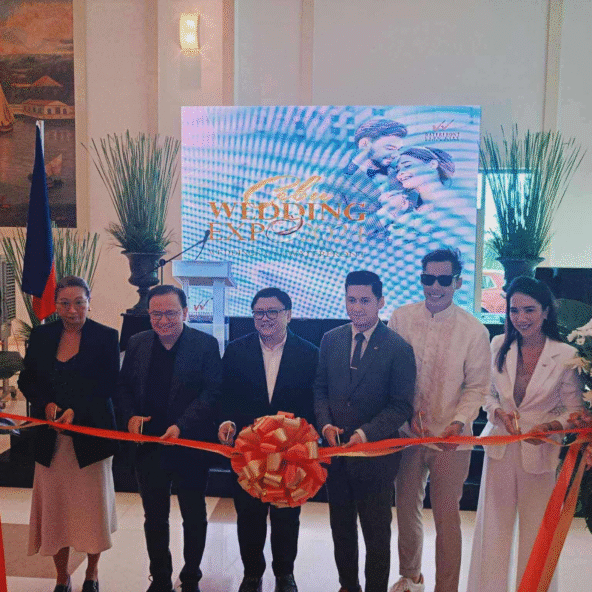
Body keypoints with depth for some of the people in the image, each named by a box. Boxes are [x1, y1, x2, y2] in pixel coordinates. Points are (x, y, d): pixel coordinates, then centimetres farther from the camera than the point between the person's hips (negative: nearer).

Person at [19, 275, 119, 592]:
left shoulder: (106, 337, -5)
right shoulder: (41, 335, 5)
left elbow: (108, 386, -9)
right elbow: (27, 379, 6)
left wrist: (76, 411, -19)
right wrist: (47, 404, -11)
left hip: (91, 432, -2)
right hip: (51, 435, 3)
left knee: (92, 503, 8)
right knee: (54, 504, 9)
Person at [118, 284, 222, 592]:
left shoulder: (206, 345, -9)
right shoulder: (136, 343, 3)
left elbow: (211, 391, -12)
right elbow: (124, 386, 10)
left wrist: (181, 426, -21)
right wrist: (131, 415, -8)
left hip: (190, 445, -3)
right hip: (148, 445, 3)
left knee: (194, 517, 13)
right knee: (154, 517, 17)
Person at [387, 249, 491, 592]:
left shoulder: (474, 331, -9)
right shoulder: (401, 318, -4)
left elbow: (477, 386, -3)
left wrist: (459, 422, -18)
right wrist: (408, 411, -10)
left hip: (450, 437, -2)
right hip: (407, 432, 3)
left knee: (447, 515, 8)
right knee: (407, 509, 19)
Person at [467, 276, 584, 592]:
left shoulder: (566, 355, -10)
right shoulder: (499, 346, -2)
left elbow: (574, 411, -4)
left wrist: (550, 427, -22)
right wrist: (499, 412, -11)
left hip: (541, 452, -2)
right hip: (500, 448, 2)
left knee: (537, 530, 12)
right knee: (493, 526, 12)